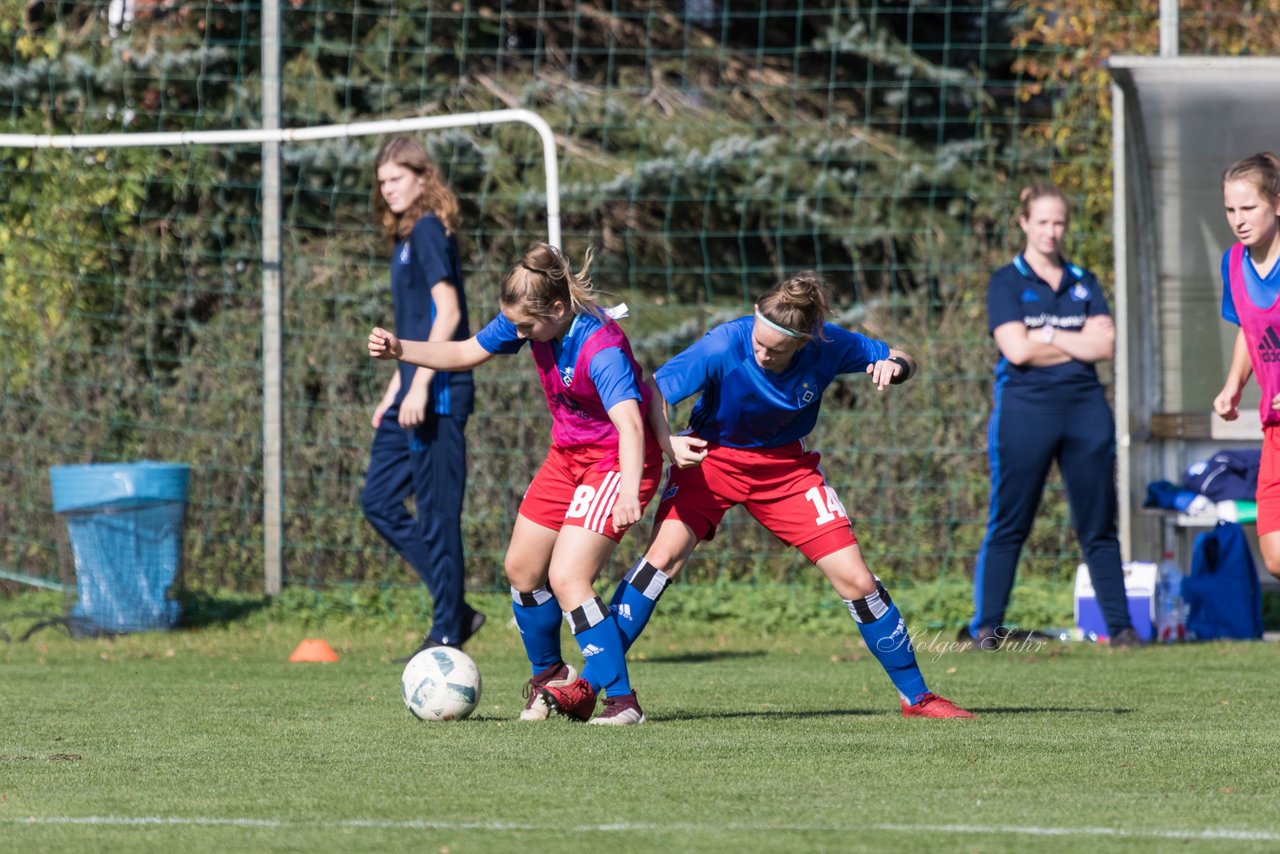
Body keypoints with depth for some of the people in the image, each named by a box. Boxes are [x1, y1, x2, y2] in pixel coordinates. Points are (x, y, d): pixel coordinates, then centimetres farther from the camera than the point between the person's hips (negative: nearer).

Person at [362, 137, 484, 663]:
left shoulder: (428, 231, -10)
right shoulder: (406, 236, 18)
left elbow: (447, 312, -18)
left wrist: (419, 386, -21)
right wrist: (392, 395, 23)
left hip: (438, 391, -10)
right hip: (415, 394, 10)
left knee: (436, 511, -5)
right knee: (378, 501, 11)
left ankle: (448, 633, 1)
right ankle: (454, 608, 14)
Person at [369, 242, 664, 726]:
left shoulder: (600, 348, -33)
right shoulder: (528, 319, -10)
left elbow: (629, 422, -46)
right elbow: (466, 354, 5)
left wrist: (629, 491, -62)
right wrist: (399, 351, -8)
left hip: (618, 460, -9)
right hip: (567, 454, 9)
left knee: (566, 578, -20)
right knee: (521, 568, 12)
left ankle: (622, 701, -13)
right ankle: (548, 677, 35)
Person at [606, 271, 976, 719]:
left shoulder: (827, 346, -21)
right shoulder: (722, 346, -29)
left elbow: (902, 361, -5)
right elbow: (654, 391, -27)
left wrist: (893, 366, -30)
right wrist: (667, 442, -47)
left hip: (786, 467, 2)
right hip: (713, 457, -2)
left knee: (856, 579, -4)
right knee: (663, 555, -24)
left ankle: (916, 696, 12)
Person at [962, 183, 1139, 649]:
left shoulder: (1083, 283, 14)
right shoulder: (1007, 282, 2)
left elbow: (1105, 344, 1)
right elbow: (1017, 349, -11)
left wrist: (1048, 337, -7)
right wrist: (1079, 345, -2)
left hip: (1086, 406, 4)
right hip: (1025, 407, -3)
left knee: (1099, 527, 5)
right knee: (1008, 525, -2)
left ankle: (1120, 624, 8)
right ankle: (985, 626, 1)